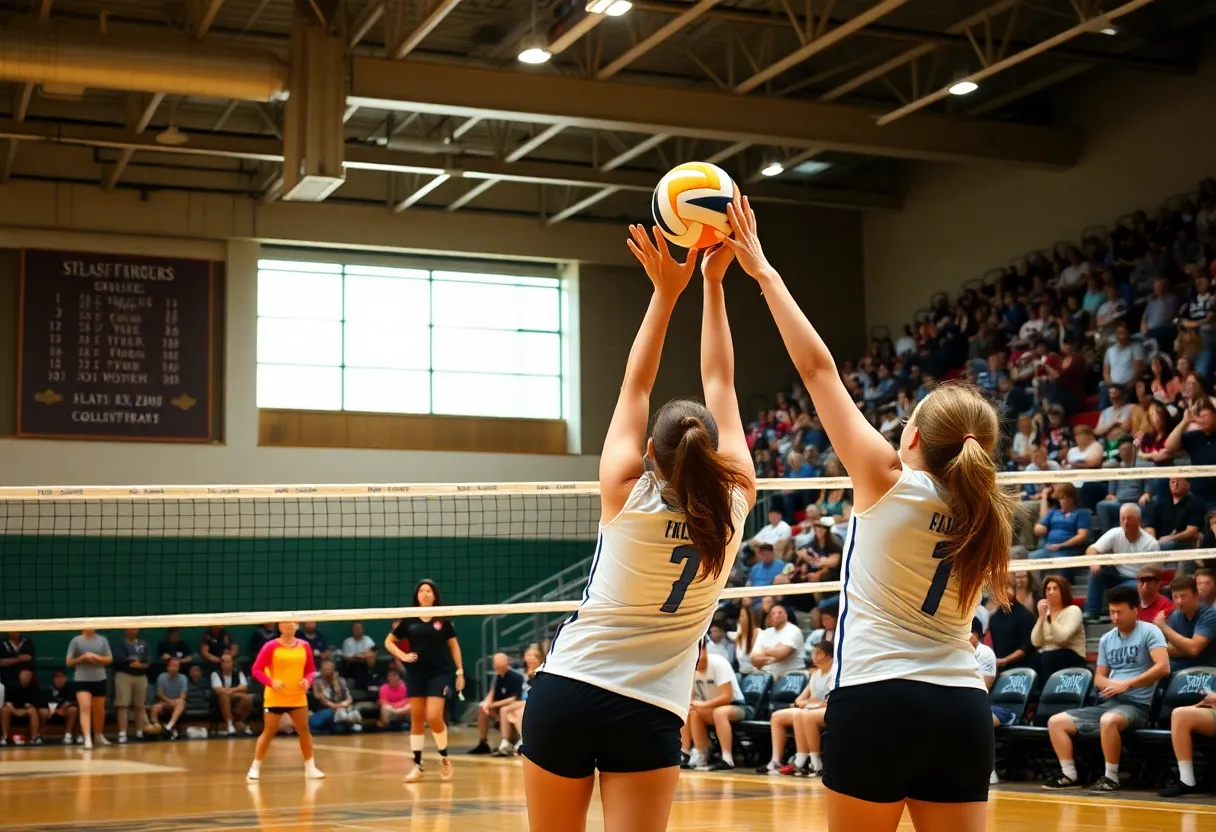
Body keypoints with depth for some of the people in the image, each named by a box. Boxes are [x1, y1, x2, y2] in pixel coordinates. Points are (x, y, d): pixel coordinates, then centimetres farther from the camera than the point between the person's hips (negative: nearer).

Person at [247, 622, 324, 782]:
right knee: (269, 732, -1)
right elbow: (256, 670, -6)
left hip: (298, 697, 3)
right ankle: (255, 767, 10)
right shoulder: (271, 646, -7)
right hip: (275, 697, -3)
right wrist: (271, 682, -20)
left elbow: (311, 670, 12)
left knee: (304, 730, 5)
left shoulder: (304, 646, 4)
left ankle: (310, 767, 16)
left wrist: (307, 680, -9)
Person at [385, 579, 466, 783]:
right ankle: (417, 765, 12)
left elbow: (453, 646, 6)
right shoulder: (409, 620, 3)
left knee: (433, 717, -12)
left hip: (439, 673, -2)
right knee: (416, 719, 5)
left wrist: (460, 671, 2)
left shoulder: (443, 619, 0)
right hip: (416, 673, 2)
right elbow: (389, 642, 11)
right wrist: (403, 656, -5)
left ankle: (444, 757, 10)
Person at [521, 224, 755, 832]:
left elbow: (635, 386, 2)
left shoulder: (626, 496, -7)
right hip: (649, 715, 0)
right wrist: (714, 282, 8)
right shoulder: (734, 506, -5)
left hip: (563, 694, 0)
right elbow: (720, 385, 3)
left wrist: (666, 292, 3)